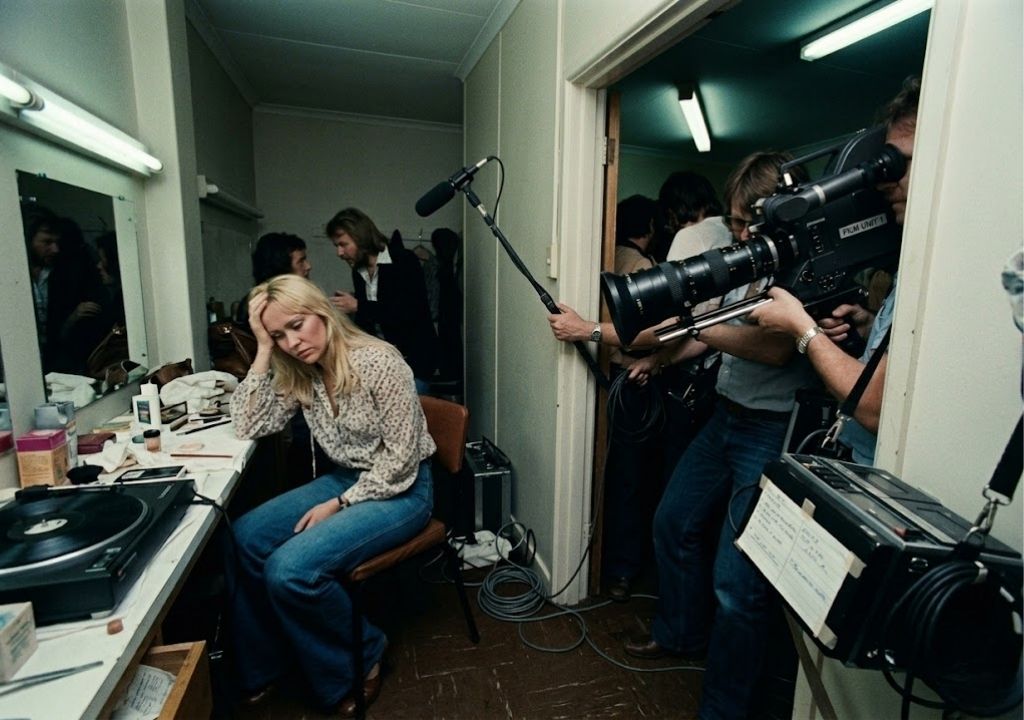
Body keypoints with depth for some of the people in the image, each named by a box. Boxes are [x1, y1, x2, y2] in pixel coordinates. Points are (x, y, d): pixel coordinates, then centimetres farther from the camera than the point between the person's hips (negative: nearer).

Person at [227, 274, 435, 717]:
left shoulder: (379, 361, -21)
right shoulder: (298, 374, 3)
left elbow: (401, 457, -20)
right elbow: (248, 426, -5)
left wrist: (338, 505, -18)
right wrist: (263, 350, -9)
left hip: (400, 490, -7)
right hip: (346, 479, 8)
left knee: (290, 568, -22)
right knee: (243, 538, -7)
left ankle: (359, 661, 6)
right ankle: (260, 667, 16)